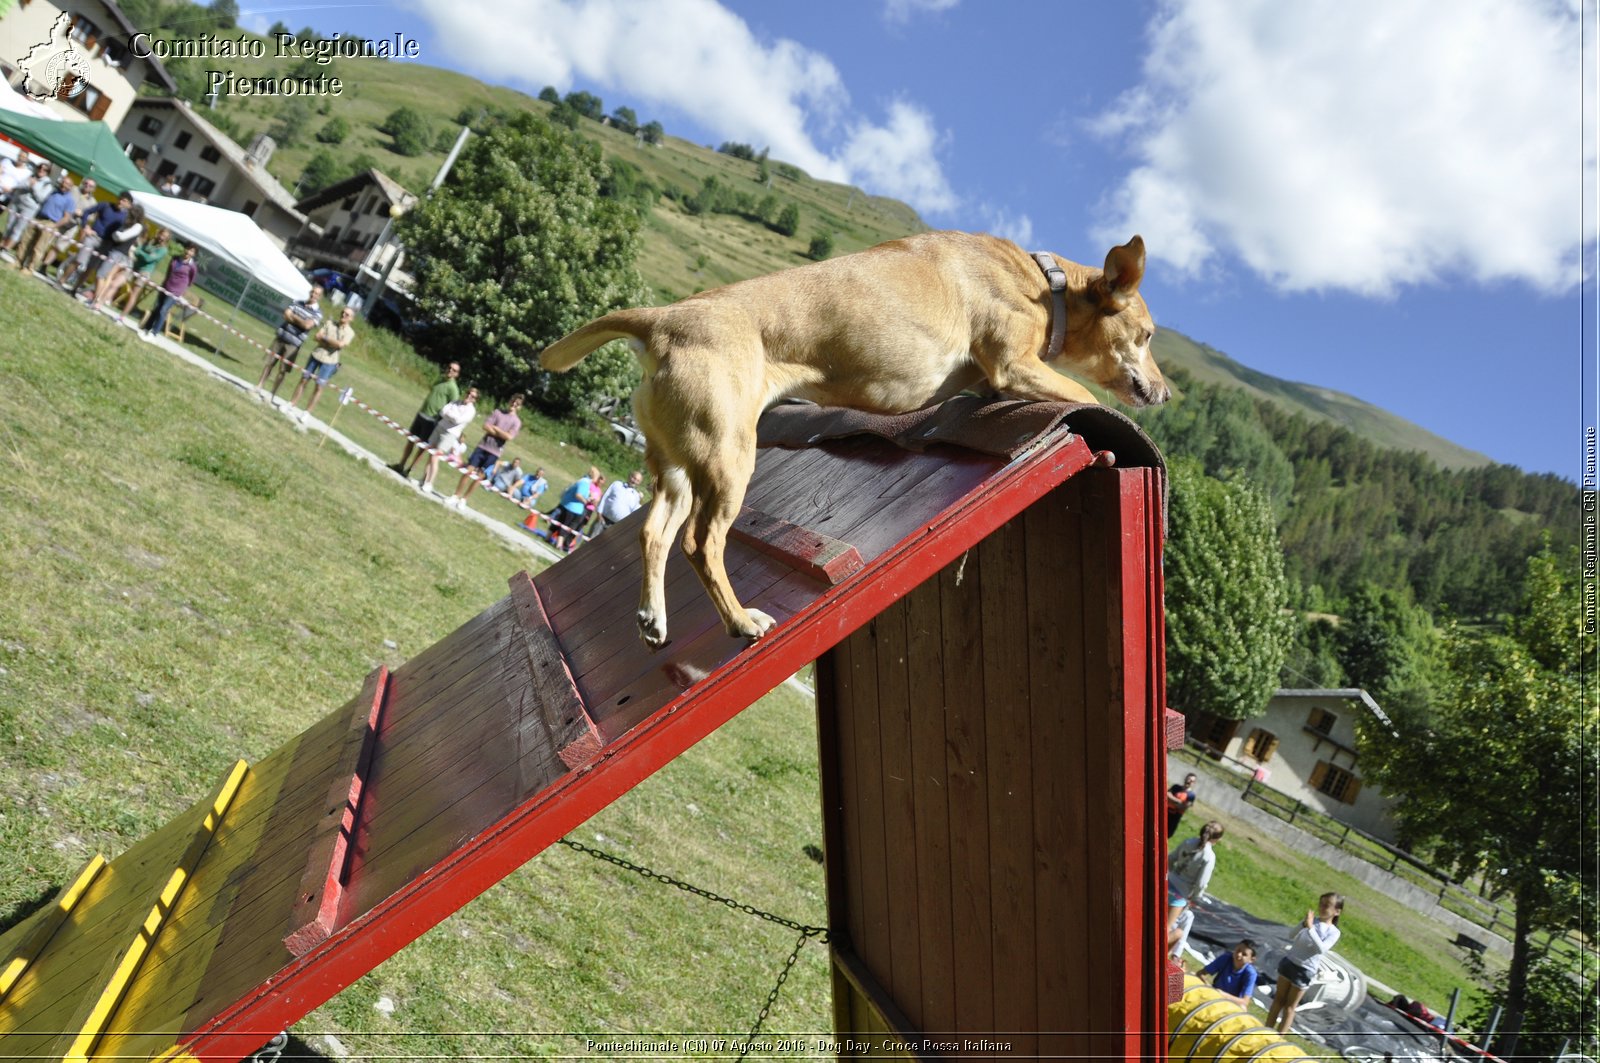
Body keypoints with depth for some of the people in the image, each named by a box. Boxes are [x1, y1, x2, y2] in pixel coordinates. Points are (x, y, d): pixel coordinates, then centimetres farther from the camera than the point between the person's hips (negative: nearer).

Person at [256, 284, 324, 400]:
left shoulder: (317, 313, -5)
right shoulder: (298, 303, 8)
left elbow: (307, 325, -17)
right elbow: (287, 314, -2)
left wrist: (293, 317, -7)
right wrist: (299, 320, -13)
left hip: (293, 344, -3)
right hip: (281, 337, 3)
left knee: (282, 371, 0)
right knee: (270, 363, 8)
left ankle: (273, 395, 9)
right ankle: (259, 387, 18)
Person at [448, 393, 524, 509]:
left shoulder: (517, 421, 0)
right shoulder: (498, 412, 4)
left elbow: (509, 437, -13)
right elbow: (485, 426, -5)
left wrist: (495, 427, -7)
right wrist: (501, 434, -12)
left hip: (494, 452, -1)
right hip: (483, 446, 1)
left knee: (479, 477, 2)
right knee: (468, 471, -3)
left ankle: (463, 499, 15)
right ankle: (456, 496, 8)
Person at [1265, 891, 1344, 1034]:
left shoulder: (1333, 932, -7)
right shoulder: (1311, 919, 1)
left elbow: (1321, 949, -23)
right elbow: (1291, 937, -4)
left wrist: (1310, 928, -30)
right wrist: (1304, 925, -20)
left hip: (1305, 971, -2)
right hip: (1289, 963, 2)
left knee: (1290, 1006, 6)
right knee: (1279, 1000, 10)